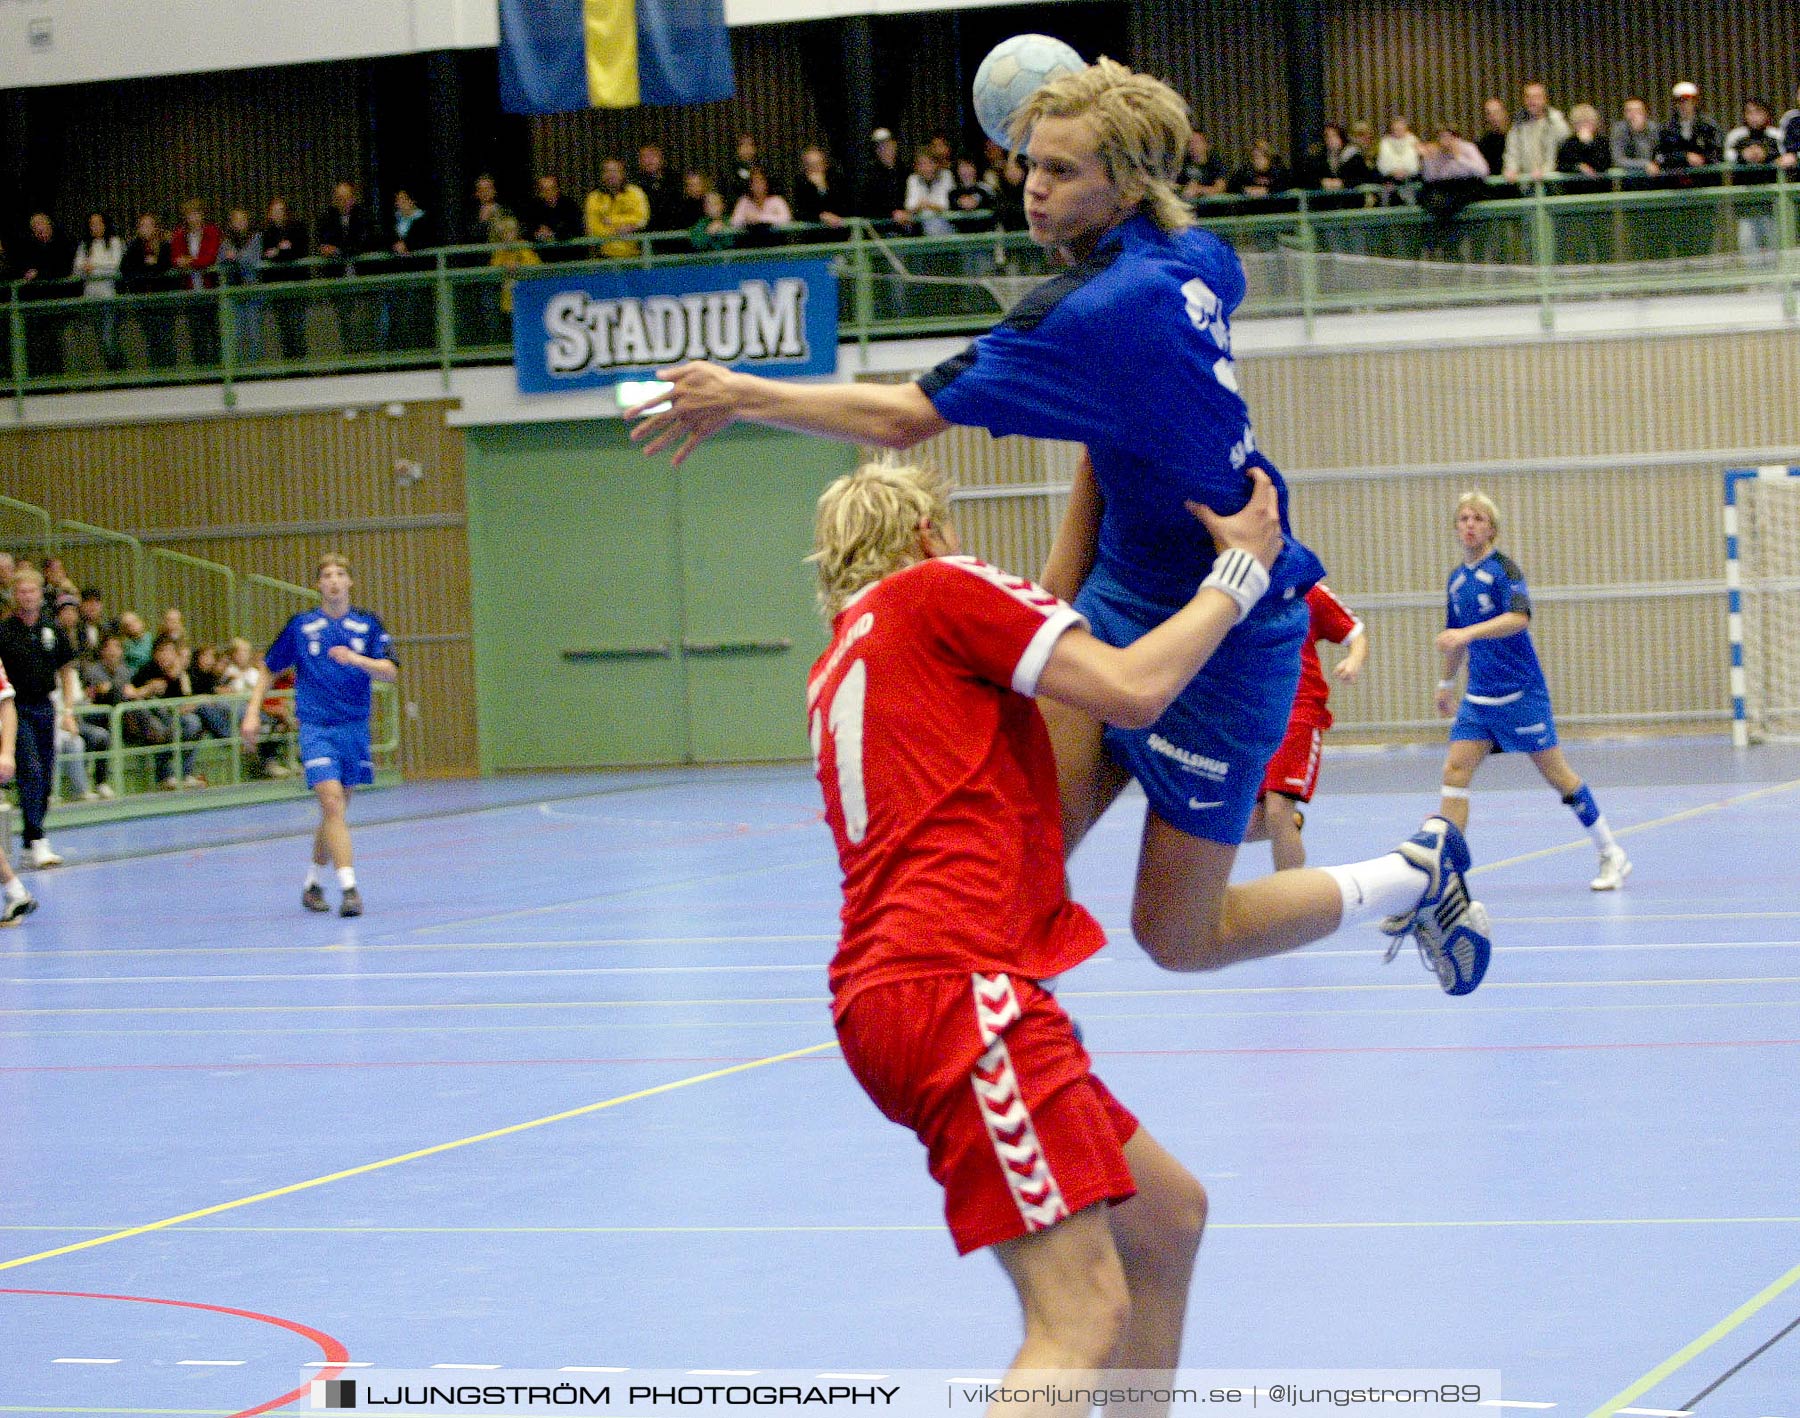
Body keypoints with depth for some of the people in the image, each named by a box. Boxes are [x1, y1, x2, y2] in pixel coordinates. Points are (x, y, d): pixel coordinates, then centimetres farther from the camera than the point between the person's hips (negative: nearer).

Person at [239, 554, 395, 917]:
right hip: (316, 727, -3)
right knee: (332, 802, -18)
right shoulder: (301, 626, 2)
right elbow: (268, 669, 13)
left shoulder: (367, 625, 5)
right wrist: (252, 713, 5)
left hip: (355, 727, 3)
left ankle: (312, 881, 28)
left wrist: (356, 658, -21)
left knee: (336, 811, 10)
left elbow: (390, 673, -4)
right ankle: (349, 887, -25)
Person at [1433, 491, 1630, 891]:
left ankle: (1612, 855, 12)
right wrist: (1446, 683, 35)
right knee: (1455, 770, -8)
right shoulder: (1457, 580, 11)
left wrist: (1468, 633, -39)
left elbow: (1519, 617, -28)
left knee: (1555, 772, 0)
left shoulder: (1503, 568, -10)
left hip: (1520, 691, -6)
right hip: (1478, 695, 6)